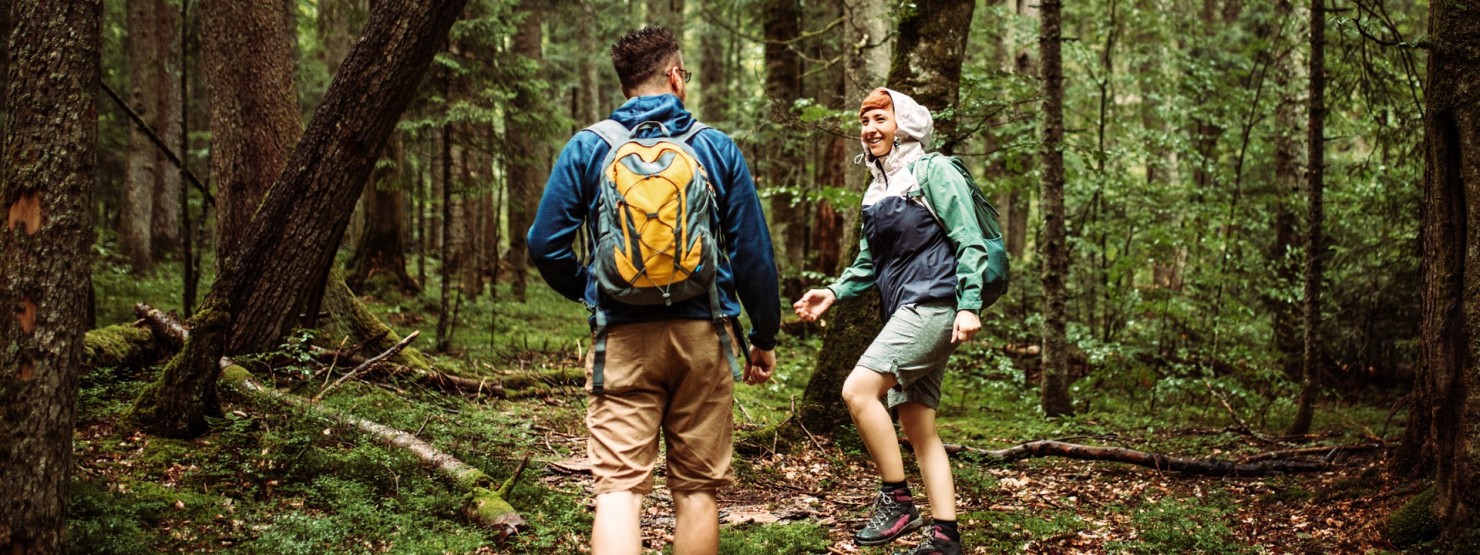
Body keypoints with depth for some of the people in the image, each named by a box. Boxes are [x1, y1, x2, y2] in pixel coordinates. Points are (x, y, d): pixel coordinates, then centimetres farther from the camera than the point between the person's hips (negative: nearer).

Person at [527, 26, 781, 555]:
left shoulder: (586, 149, 3)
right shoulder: (717, 147, 4)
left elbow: (545, 245, 1)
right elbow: (754, 253, 3)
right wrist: (765, 338, 13)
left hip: (621, 337, -1)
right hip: (702, 334, 1)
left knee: (618, 486, -4)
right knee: (696, 487, 9)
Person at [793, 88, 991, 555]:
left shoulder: (933, 171, -3)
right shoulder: (877, 191, 19)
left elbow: (970, 243, -9)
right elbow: (868, 265, 20)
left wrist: (969, 306, -19)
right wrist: (833, 293, 3)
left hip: (933, 303, -9)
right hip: (902, 314, 9)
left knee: (858, 389, -21)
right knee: (918, 428, 6)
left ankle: (897, 500, -13)